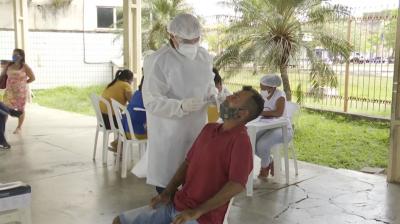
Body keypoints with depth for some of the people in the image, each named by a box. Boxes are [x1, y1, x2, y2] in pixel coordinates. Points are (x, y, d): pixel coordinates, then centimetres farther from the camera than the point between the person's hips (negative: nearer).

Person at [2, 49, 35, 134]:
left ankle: (19, 127, 19)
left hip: (20, 91, -4)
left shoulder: (25, 66, -9)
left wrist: (23, 83, -1)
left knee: (20, 109, 7)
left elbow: (32, 78, -4)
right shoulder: (9, 65, 4)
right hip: (9, 91, 4)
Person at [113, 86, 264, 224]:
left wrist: (197, 212, -20)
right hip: (174, 205, 8)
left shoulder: (240, 141, -15)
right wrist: (167, 193, 3)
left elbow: (236, 185, -23)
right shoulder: (209, 129, 11)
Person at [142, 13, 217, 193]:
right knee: (166, 181, 3)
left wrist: (214, 97, -4)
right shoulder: (158, 61, -16)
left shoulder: (204, 56, 4)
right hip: (168, 135, -5)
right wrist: (181, 106, -34)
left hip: (197, 130, 6)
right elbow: (152, 102, -19)